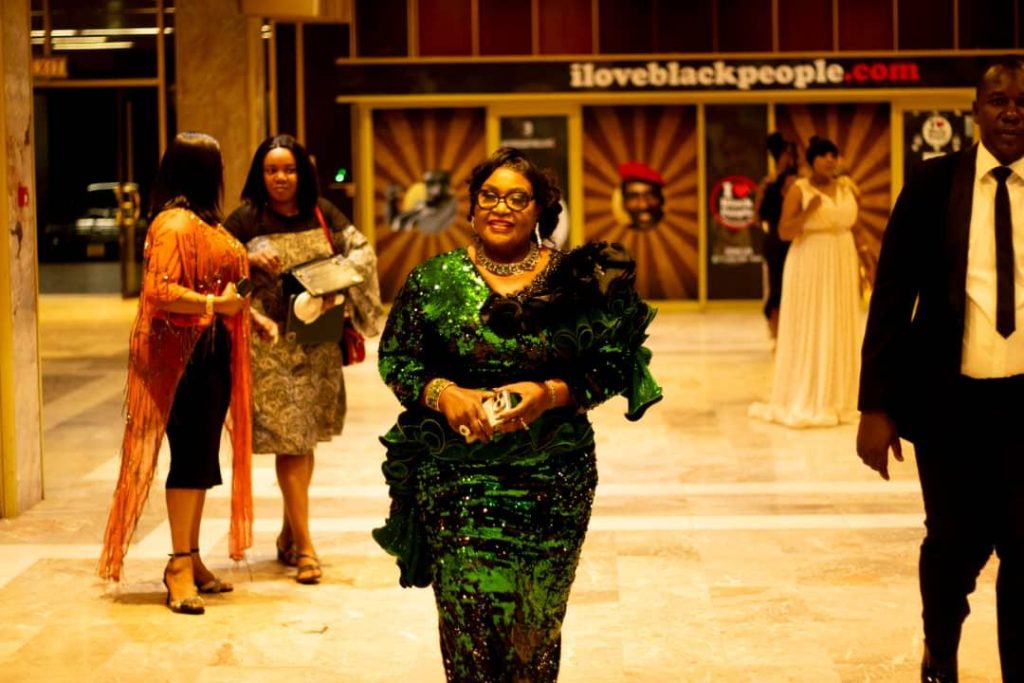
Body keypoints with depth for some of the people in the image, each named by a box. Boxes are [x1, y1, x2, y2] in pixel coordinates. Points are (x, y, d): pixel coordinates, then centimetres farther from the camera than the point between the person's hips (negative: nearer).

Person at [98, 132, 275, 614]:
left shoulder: (204, 222, 17)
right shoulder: (176, 223, -14)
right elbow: (159, 291, -24)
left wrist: (249, 316, 19)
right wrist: (216, 305, -25)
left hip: (213, 351, 10)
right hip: (188, 355, -10)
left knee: (203, 459, 13)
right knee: (191, 456, -7)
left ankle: (191, 560, 21)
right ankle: (179, 566, -1)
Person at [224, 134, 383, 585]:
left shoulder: (322, 213, 5)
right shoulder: (246, 218, -3)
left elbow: (362, 250, 9)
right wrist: (250, 259, -16)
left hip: (318, 342, 4)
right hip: (271, 343, -4)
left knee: (307, 439, 12)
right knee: (289, 440, -6)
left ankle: (289, 536, 28)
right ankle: (304, 547, -1)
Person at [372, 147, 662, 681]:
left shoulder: (577, 280, 2)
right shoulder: (433, 280, 4)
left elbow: (611, 366, 1)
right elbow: (395, 359, 5)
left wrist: (551, 393, -15)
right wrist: (442, 394, -13)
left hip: (554, 478, 0)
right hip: (457, 476, 0)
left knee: (539, 617, 8)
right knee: (467, 616, -3)